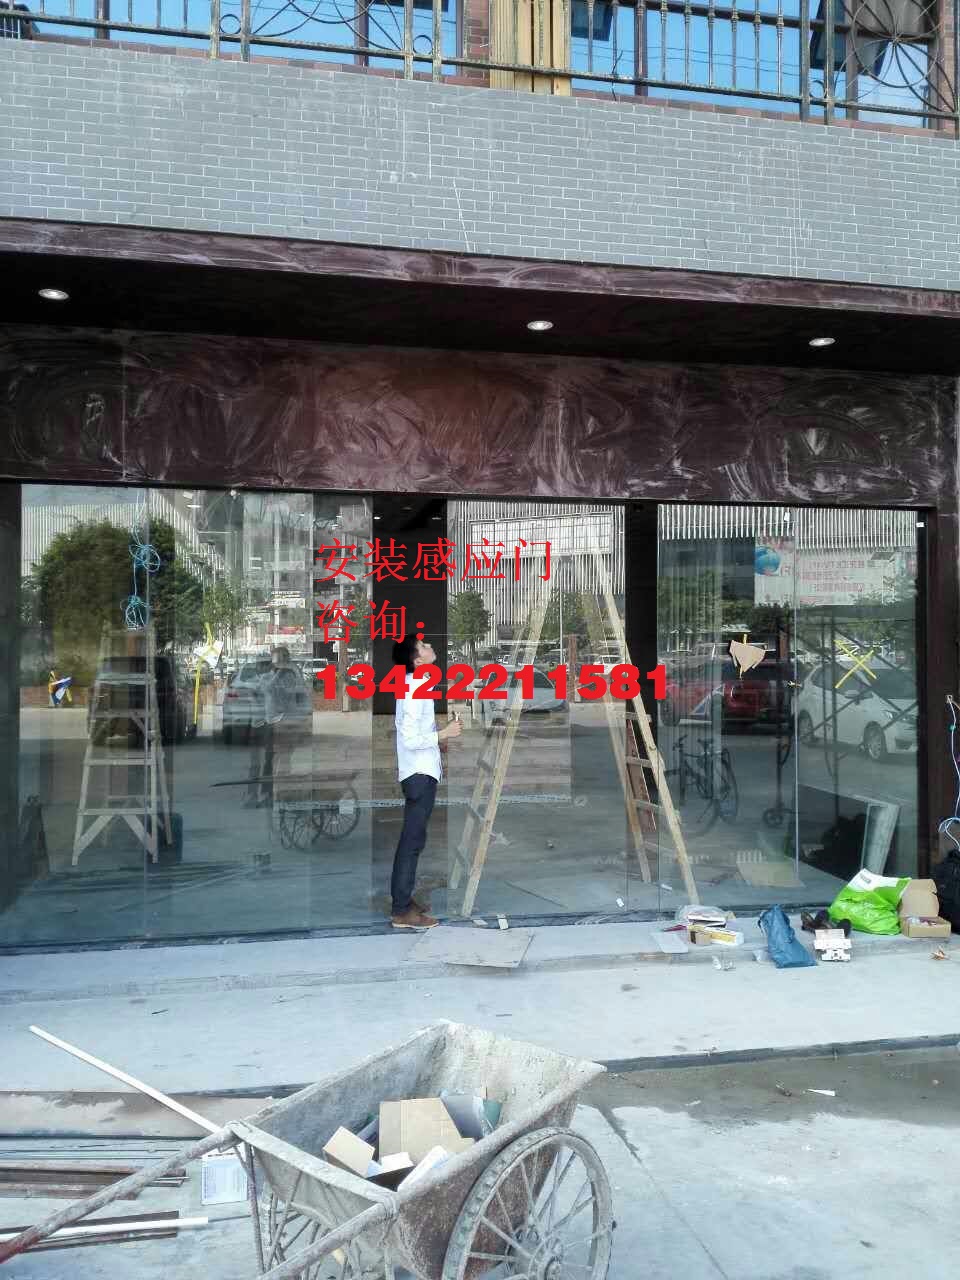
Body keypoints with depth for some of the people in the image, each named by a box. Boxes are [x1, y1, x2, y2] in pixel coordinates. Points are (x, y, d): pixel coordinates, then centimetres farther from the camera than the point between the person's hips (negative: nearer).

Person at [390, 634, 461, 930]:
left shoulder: (414, 685, 12)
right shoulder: (415, 690, -19)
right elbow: (409, 740, -24)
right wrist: (444, 734, -17)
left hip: (420, 771, 10)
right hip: (420, 774, -10)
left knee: (411, 839, 14)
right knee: (413, 840, -6)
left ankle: (402, 899, 22)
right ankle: (402, 911, -1)